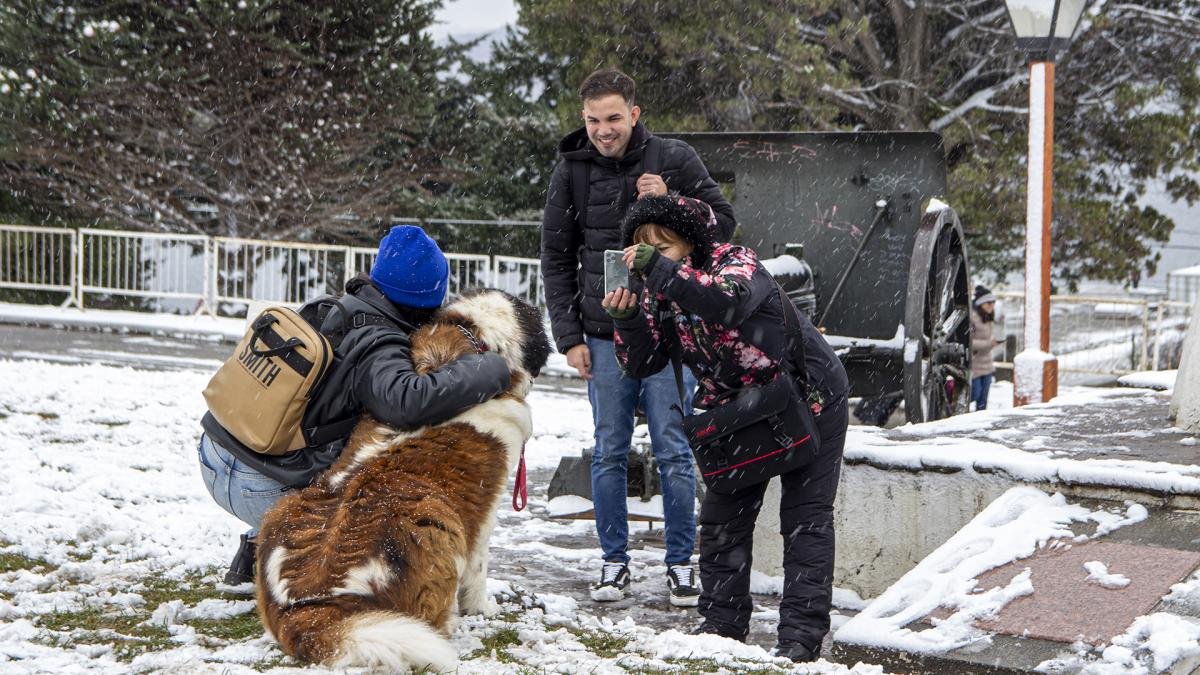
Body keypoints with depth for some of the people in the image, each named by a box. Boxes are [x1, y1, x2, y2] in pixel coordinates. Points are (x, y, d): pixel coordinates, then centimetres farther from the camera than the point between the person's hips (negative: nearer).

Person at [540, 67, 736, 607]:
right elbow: (556, 258, 6)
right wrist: (569, 336, 0)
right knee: (610, 454, 6)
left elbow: (723, 222, 1)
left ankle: (681, 563, 11)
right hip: (605, 338, 2)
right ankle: (614, 560, 17)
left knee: (674, 453, 1)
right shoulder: (571, 171, 2)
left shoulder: (674, 159, -3)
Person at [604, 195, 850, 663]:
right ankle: (723, 622, 15)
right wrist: (627, 321, -30)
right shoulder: (658, 291, -5)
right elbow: (643, 365, -11)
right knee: (723, 515, 6)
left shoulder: (737, 262, -25)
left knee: (805, 516, -6)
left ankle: (802, 633, -4)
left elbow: (728, 304, -49)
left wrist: (660, 268, -52)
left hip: (808, 400, -7)